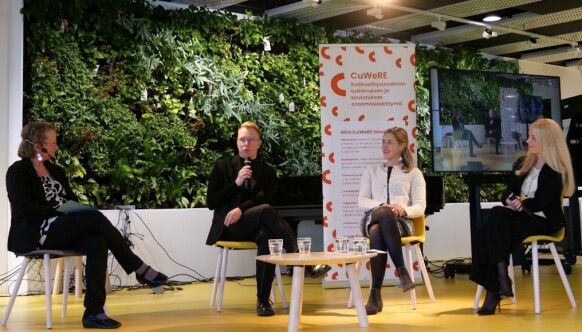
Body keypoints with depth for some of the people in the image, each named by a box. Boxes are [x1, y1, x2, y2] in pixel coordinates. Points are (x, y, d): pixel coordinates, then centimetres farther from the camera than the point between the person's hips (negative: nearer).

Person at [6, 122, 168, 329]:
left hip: (61, 231, 7)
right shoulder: (18, 171, -3)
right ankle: (139, 269, -20)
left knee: (97, 243, -27)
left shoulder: (56, 170, 20)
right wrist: (62, 211, -17)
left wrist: (74, 210, -6)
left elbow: (72, 201, 17)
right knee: (94, 218, -28)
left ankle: (93, 312, -31)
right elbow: (25, 209, -16)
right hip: (35, 234, -7)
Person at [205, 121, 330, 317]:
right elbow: (211, 203, 4)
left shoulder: (267, 172, 17)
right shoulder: (222, 167, 14)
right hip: (228, 227, -2)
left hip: (252, 226, 2)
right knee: (266, 211, -35)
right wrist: (236, 183, -8)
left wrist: (241, 210, -20)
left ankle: (263, 300, -37)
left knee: (267, 237, -39)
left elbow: (261, 198, 0)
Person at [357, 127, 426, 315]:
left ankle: (376, 294, -39)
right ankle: (401, 270, -40)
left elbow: (420, 207, 9)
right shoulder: (372, 171, 26)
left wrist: (404, 210, -15)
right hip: (373, 218, 1)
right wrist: (382, 206, -10)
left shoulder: (413, 173, 20)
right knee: (383, 213, -40)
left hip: (401, 222, -1)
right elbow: (361, 201, 12)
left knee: (378, 232, -40)